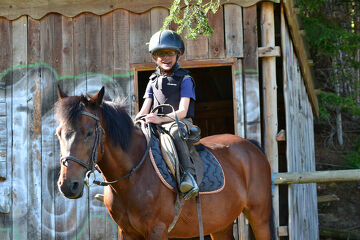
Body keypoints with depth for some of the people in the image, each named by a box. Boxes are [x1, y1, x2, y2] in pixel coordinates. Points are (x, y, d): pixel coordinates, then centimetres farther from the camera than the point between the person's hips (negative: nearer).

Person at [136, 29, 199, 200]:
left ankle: (188, 175, -47)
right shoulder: (153, 80, 18)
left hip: (180, 122, -6)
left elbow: (182, 112, -11)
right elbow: (144, 110, 13)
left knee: (174, 130, -40)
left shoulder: (184, 79, 1)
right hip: (157, 124, 6)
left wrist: (161, 119, -28)